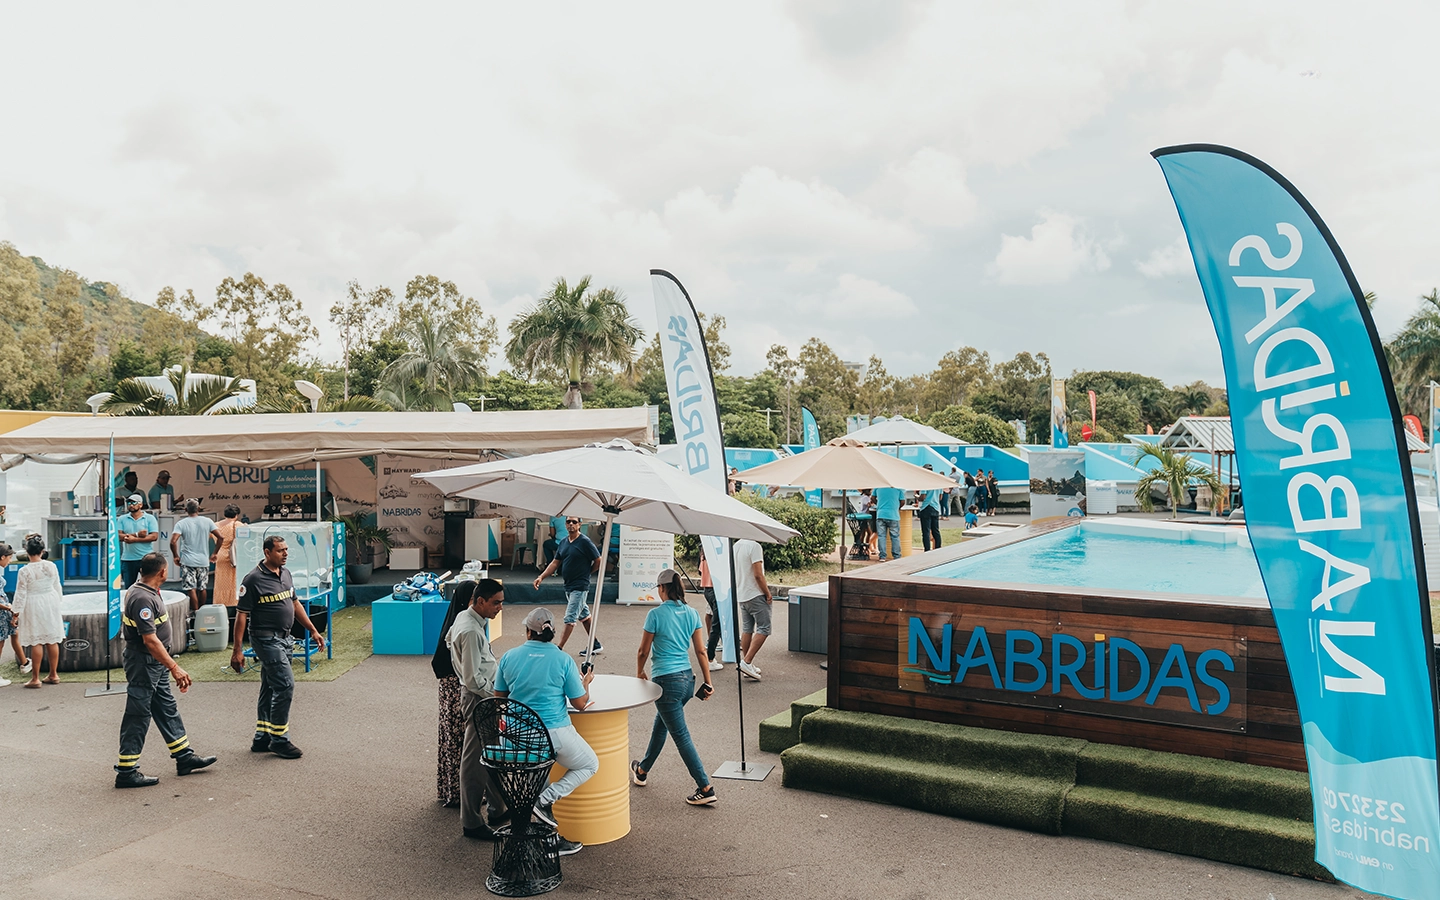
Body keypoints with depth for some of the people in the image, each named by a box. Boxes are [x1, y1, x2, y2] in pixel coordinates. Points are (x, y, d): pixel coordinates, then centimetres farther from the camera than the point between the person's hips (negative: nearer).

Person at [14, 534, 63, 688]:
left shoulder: (24, 571, -15)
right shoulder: (51, 566, -3)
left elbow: (21, 594, -11)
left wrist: (17, 612, -2)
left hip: (34, 606, -4)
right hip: (51, 603, 4)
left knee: (36, 642, 0)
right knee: (52, 640, 9)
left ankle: (35, 678, 5)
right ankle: (53, 674, 18)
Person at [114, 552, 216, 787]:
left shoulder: (141, 591, 8)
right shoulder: (142, 599, -25)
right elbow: (150, 640, -29)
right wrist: (175, 668, -29)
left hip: (155, 663, 11)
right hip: (142, 662, -11)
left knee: (167, 708, 15)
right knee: (138, 716, -2)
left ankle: (184, 756, 24)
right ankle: (126, 771, 7)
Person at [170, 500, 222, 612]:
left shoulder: (181, 524, -5)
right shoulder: (207, 521, 1)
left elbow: (173, 542, -17)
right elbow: (220, 538, -2)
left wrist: (176, 556, -2)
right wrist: (214, 554, 9)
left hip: (187, 561, -3)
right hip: (204, 561, 3)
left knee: (191, 588, -1)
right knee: (202, 588, 13)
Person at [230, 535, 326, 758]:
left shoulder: (285, 574, 10)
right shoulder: (254, 579, -14)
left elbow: (295, 603, 19)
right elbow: (242, 615, -13)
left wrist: (313, 630, 16)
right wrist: (237, 650, -15)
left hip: (283, 639, 8)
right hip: (267, 640, -8)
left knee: (270, 689, 14)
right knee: (285, 685, -11)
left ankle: (261, 739, 23)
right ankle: (279, 739, 0)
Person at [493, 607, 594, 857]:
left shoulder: (509, 657, -2)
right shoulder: (563, 660, -10)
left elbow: (499, 696, 9)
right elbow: (580, 703, -5)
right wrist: (586, 683, 15)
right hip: (555, 732, -4)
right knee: (590, 765, 17)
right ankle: (547, 799, -1)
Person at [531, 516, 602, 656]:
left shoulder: (585, 541, -12)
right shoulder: (563, 542, 9)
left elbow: (598, 562, -9)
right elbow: (555, 562, 12)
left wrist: (585, 572, 2)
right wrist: (541, 576, 1)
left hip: (580, 587, -8)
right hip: (568, 586, 8)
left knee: (570, 618, -8)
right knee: (584, 616, 16)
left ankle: (559, 649, -6)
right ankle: (595, 645, 27)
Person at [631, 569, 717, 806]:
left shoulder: (656, 614, -14)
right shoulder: (691, 613, 2)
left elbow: (643, 651, -6)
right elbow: (700, 651, 4)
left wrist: (639, 673, 12)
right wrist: (708, 683, 8)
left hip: (666, 681, -7)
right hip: (688, 679, 7)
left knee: (681, 736, -1)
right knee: (660, 724, 25)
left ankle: (706, 788, -3)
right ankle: (643, 770, 42)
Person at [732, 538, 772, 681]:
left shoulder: (736, 546, 10)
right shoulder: (754, 546, -17)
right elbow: (758, 575, -20)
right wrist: (768, 594, -10)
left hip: (741, 595, 9)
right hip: (756, 595, -9)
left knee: (747, 629, 13)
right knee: (764, 629, -3)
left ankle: (747, 665, 17)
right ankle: (747, 662, -10)